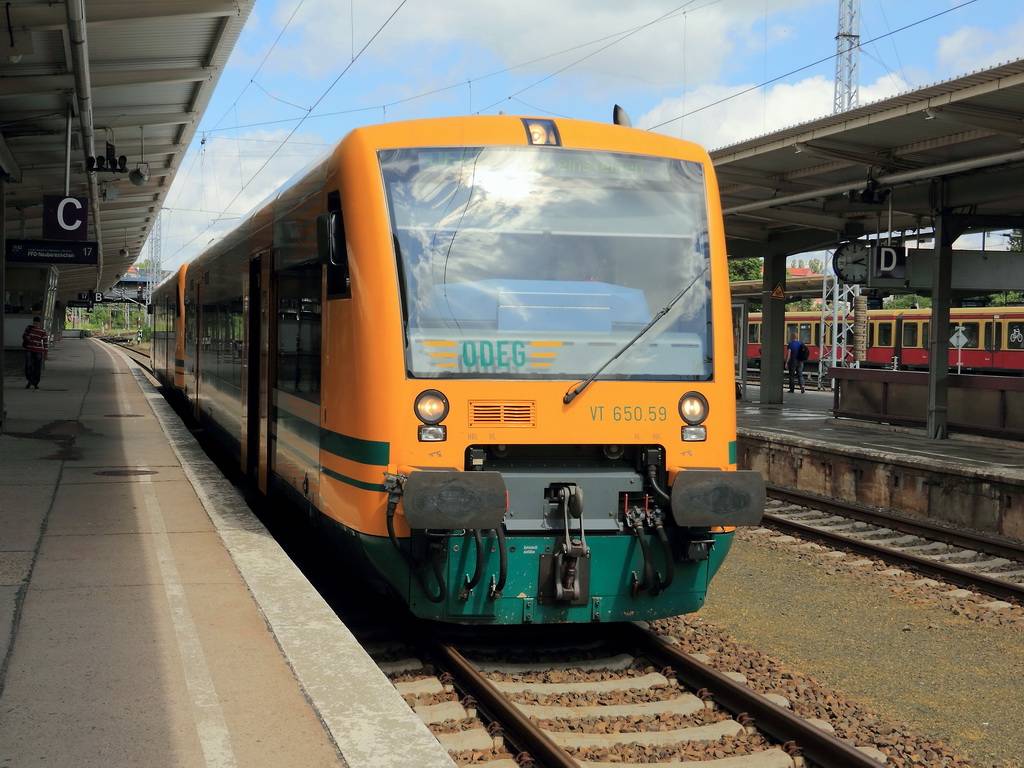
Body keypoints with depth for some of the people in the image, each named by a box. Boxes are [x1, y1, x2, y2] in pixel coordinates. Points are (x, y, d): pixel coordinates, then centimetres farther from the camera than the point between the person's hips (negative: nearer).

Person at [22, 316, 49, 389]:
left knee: (37, 368, 2)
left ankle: (36, 383, 14)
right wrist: (26, 337, -9)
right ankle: (30, 380, 3)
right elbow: (23, 336, 16)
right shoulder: (29, 328, 3)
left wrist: (46, 353, -3)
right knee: (28, 365, -13)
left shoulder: (43, 331, -2)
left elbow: (46, 342, 0)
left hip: (38, 351, -1)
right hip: (29, 350, 1)